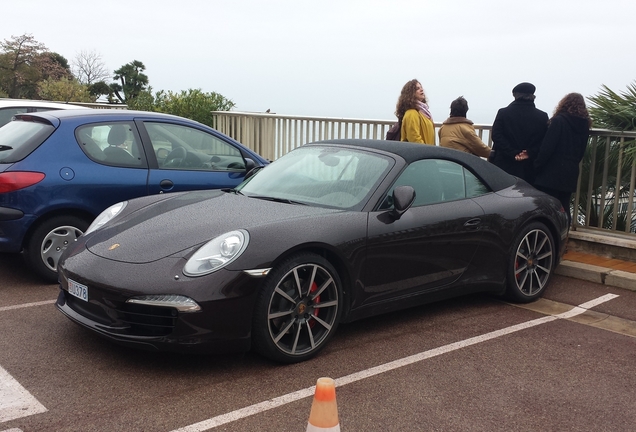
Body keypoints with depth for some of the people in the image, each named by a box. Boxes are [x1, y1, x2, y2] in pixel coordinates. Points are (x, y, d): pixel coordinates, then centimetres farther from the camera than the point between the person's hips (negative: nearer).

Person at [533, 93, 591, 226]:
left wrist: (536, 166, -8)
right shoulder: (584, 125, 10)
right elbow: (581, 152, 15)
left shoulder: (559, 121, -10)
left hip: (552, 172, -6)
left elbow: (547, 147, -15)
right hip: (570, 174, 7)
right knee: (563, 209, 12)